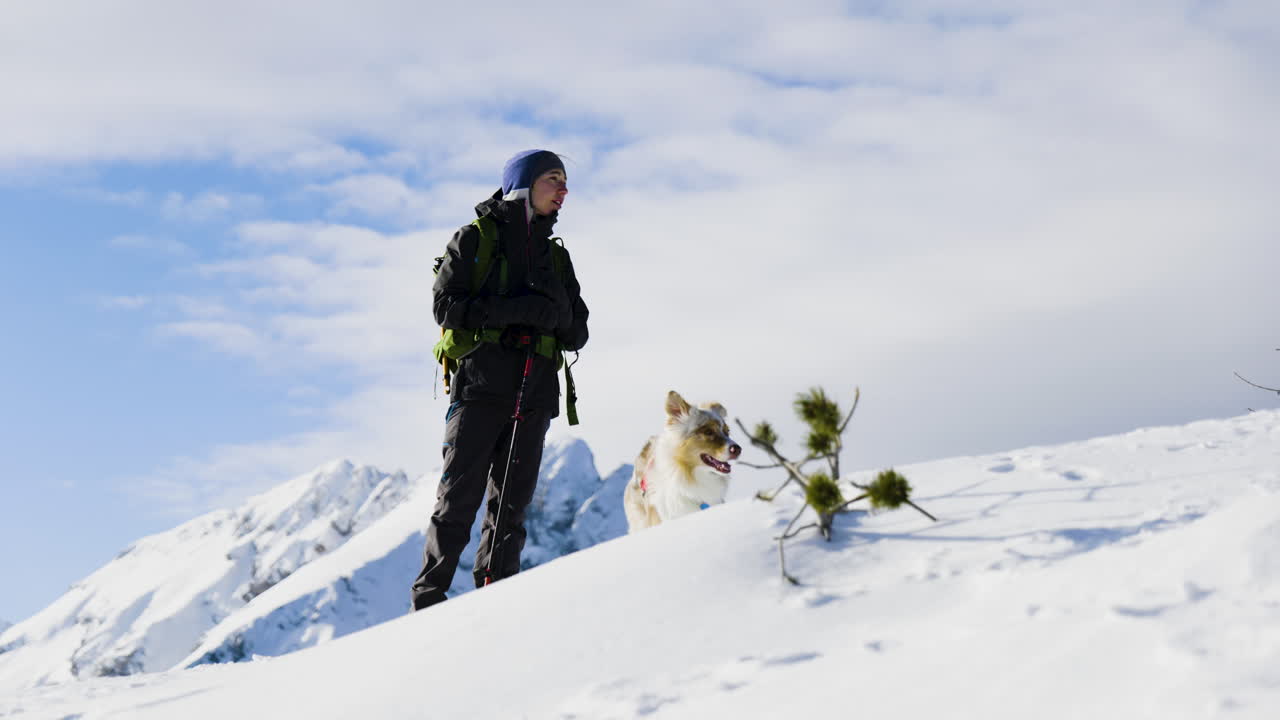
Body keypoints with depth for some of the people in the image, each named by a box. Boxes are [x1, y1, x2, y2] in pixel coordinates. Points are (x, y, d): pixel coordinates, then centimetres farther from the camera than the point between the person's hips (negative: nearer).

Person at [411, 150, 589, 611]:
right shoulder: (476, 239, 7)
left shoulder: (555, 255, 21)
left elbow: (578, 333, 17)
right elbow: (445, 305, -5)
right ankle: (429, 600, -3)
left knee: (512, 504, 3)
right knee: (460, 498, -7)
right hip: (481, 386, -4)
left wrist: (555, 314, -6)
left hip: (534, 395, 5)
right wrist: (510, 310, -16)